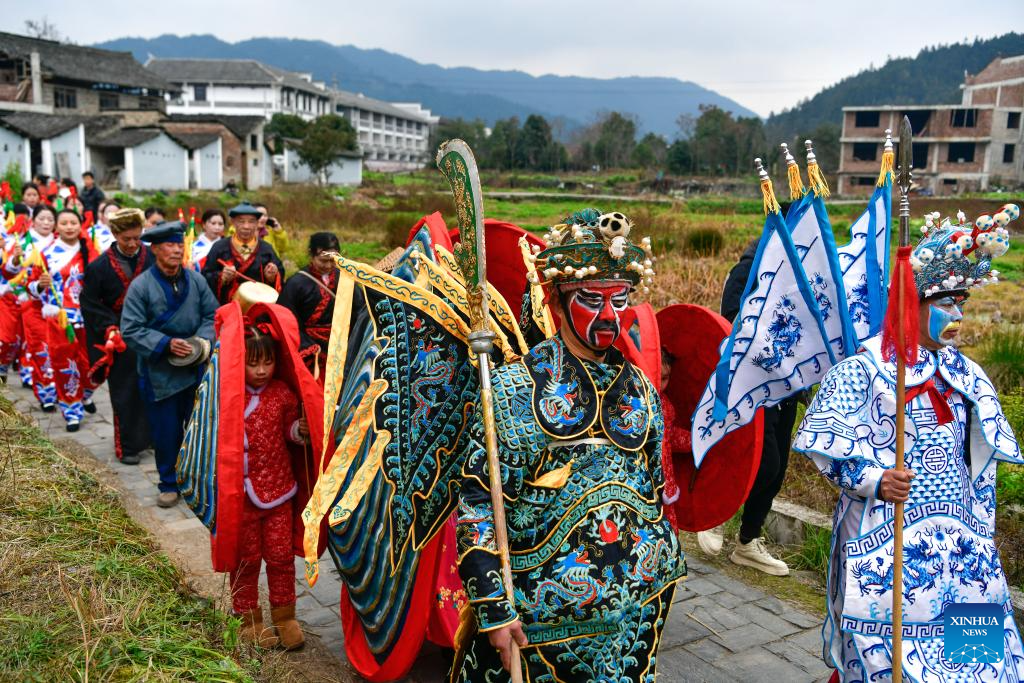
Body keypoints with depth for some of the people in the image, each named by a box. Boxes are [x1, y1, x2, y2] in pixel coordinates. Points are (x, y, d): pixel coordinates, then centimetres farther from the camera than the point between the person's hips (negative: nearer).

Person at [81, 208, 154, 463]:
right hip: (120, 339, -1)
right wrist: (110, 326, -11)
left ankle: (150, 436, 25)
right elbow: (89, 303, 0)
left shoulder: (154, 259, -4)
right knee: (124, 394, 4)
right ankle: (127, 446, 14)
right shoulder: (100, 267, -4)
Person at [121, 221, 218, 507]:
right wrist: (166, 343, -22)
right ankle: (169, 484, 23)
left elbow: (213, 315, 5)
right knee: (166, 432, 6)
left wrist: (202, 339, -13)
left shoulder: (196, 280, -1)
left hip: (196, 369, 3)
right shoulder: (140, 286, -11)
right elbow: (130, 330, -12)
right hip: (159, 373, -3)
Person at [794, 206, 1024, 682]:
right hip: (885, 535, -6)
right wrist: (873, 479, -25)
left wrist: (981, 529, 14)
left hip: (960, 536, 6)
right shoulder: (863, 369, -9)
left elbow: (982, 463, 17)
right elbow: (821, 438, -13)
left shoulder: (968, 378, 11)